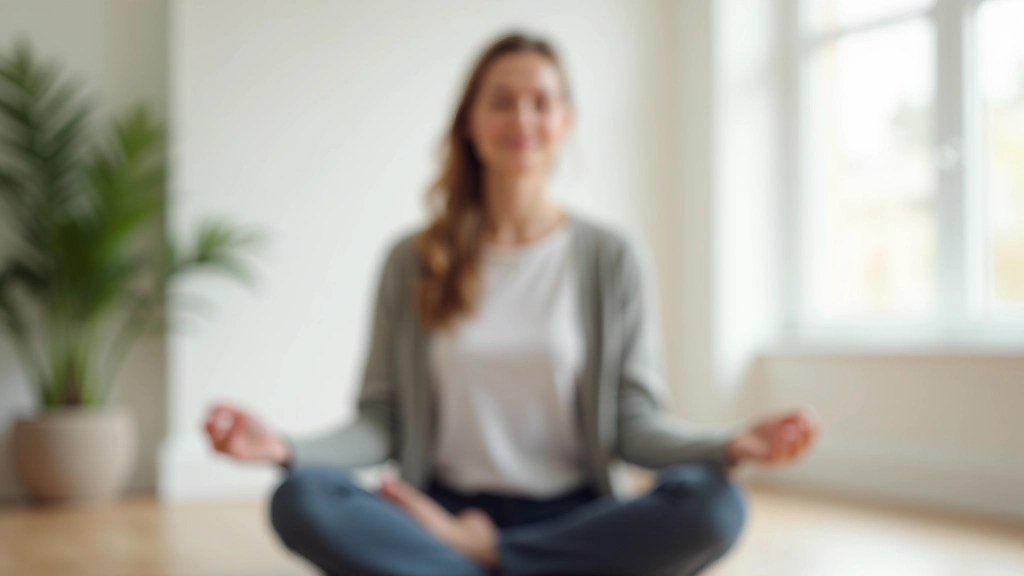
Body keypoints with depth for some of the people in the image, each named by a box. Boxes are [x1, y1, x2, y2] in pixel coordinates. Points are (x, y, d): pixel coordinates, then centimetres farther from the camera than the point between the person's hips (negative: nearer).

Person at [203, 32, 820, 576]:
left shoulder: (611, 258, 6)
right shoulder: (413, 261, 7)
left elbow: (634, 421, 1)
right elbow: (382, 423, 3)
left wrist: (729, 446, -19)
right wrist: (285, 447, -16)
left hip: (574, 516, 1)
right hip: (443, 510, 0)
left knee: (713, 503, -31)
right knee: (300, 499, -29)